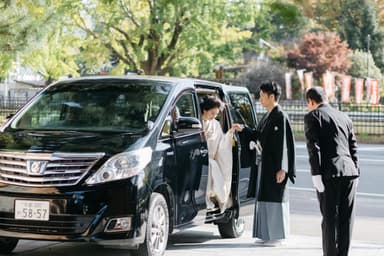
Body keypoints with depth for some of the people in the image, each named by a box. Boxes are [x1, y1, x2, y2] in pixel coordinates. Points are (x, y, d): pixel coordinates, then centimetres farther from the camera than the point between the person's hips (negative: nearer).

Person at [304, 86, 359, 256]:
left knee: (330, 218, -1)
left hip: (329, 173, -5)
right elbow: (353, 148, 16)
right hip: (350, 172, 5)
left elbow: (313, 147, -9)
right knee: (346, 219, 8)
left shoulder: (312, 116, 1)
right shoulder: (344, 117, 19)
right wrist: (356, 172, 16)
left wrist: (316, 174, -11)